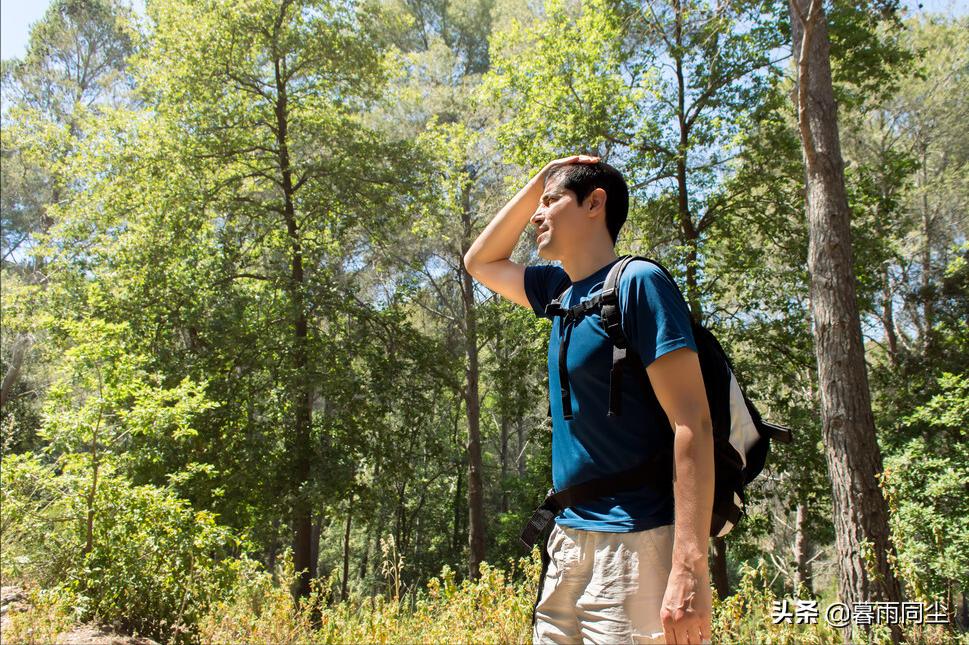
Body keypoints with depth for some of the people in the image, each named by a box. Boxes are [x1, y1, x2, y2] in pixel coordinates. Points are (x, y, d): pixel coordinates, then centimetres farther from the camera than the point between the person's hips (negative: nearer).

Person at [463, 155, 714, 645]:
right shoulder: (564, 290, 12)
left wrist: (689, 572, -25)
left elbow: (693, 425, -18)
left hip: (634, 545, -8)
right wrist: (534, 184, 15)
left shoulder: (637, 283, -11)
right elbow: (480, 262, 27)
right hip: (568, 539, 8)